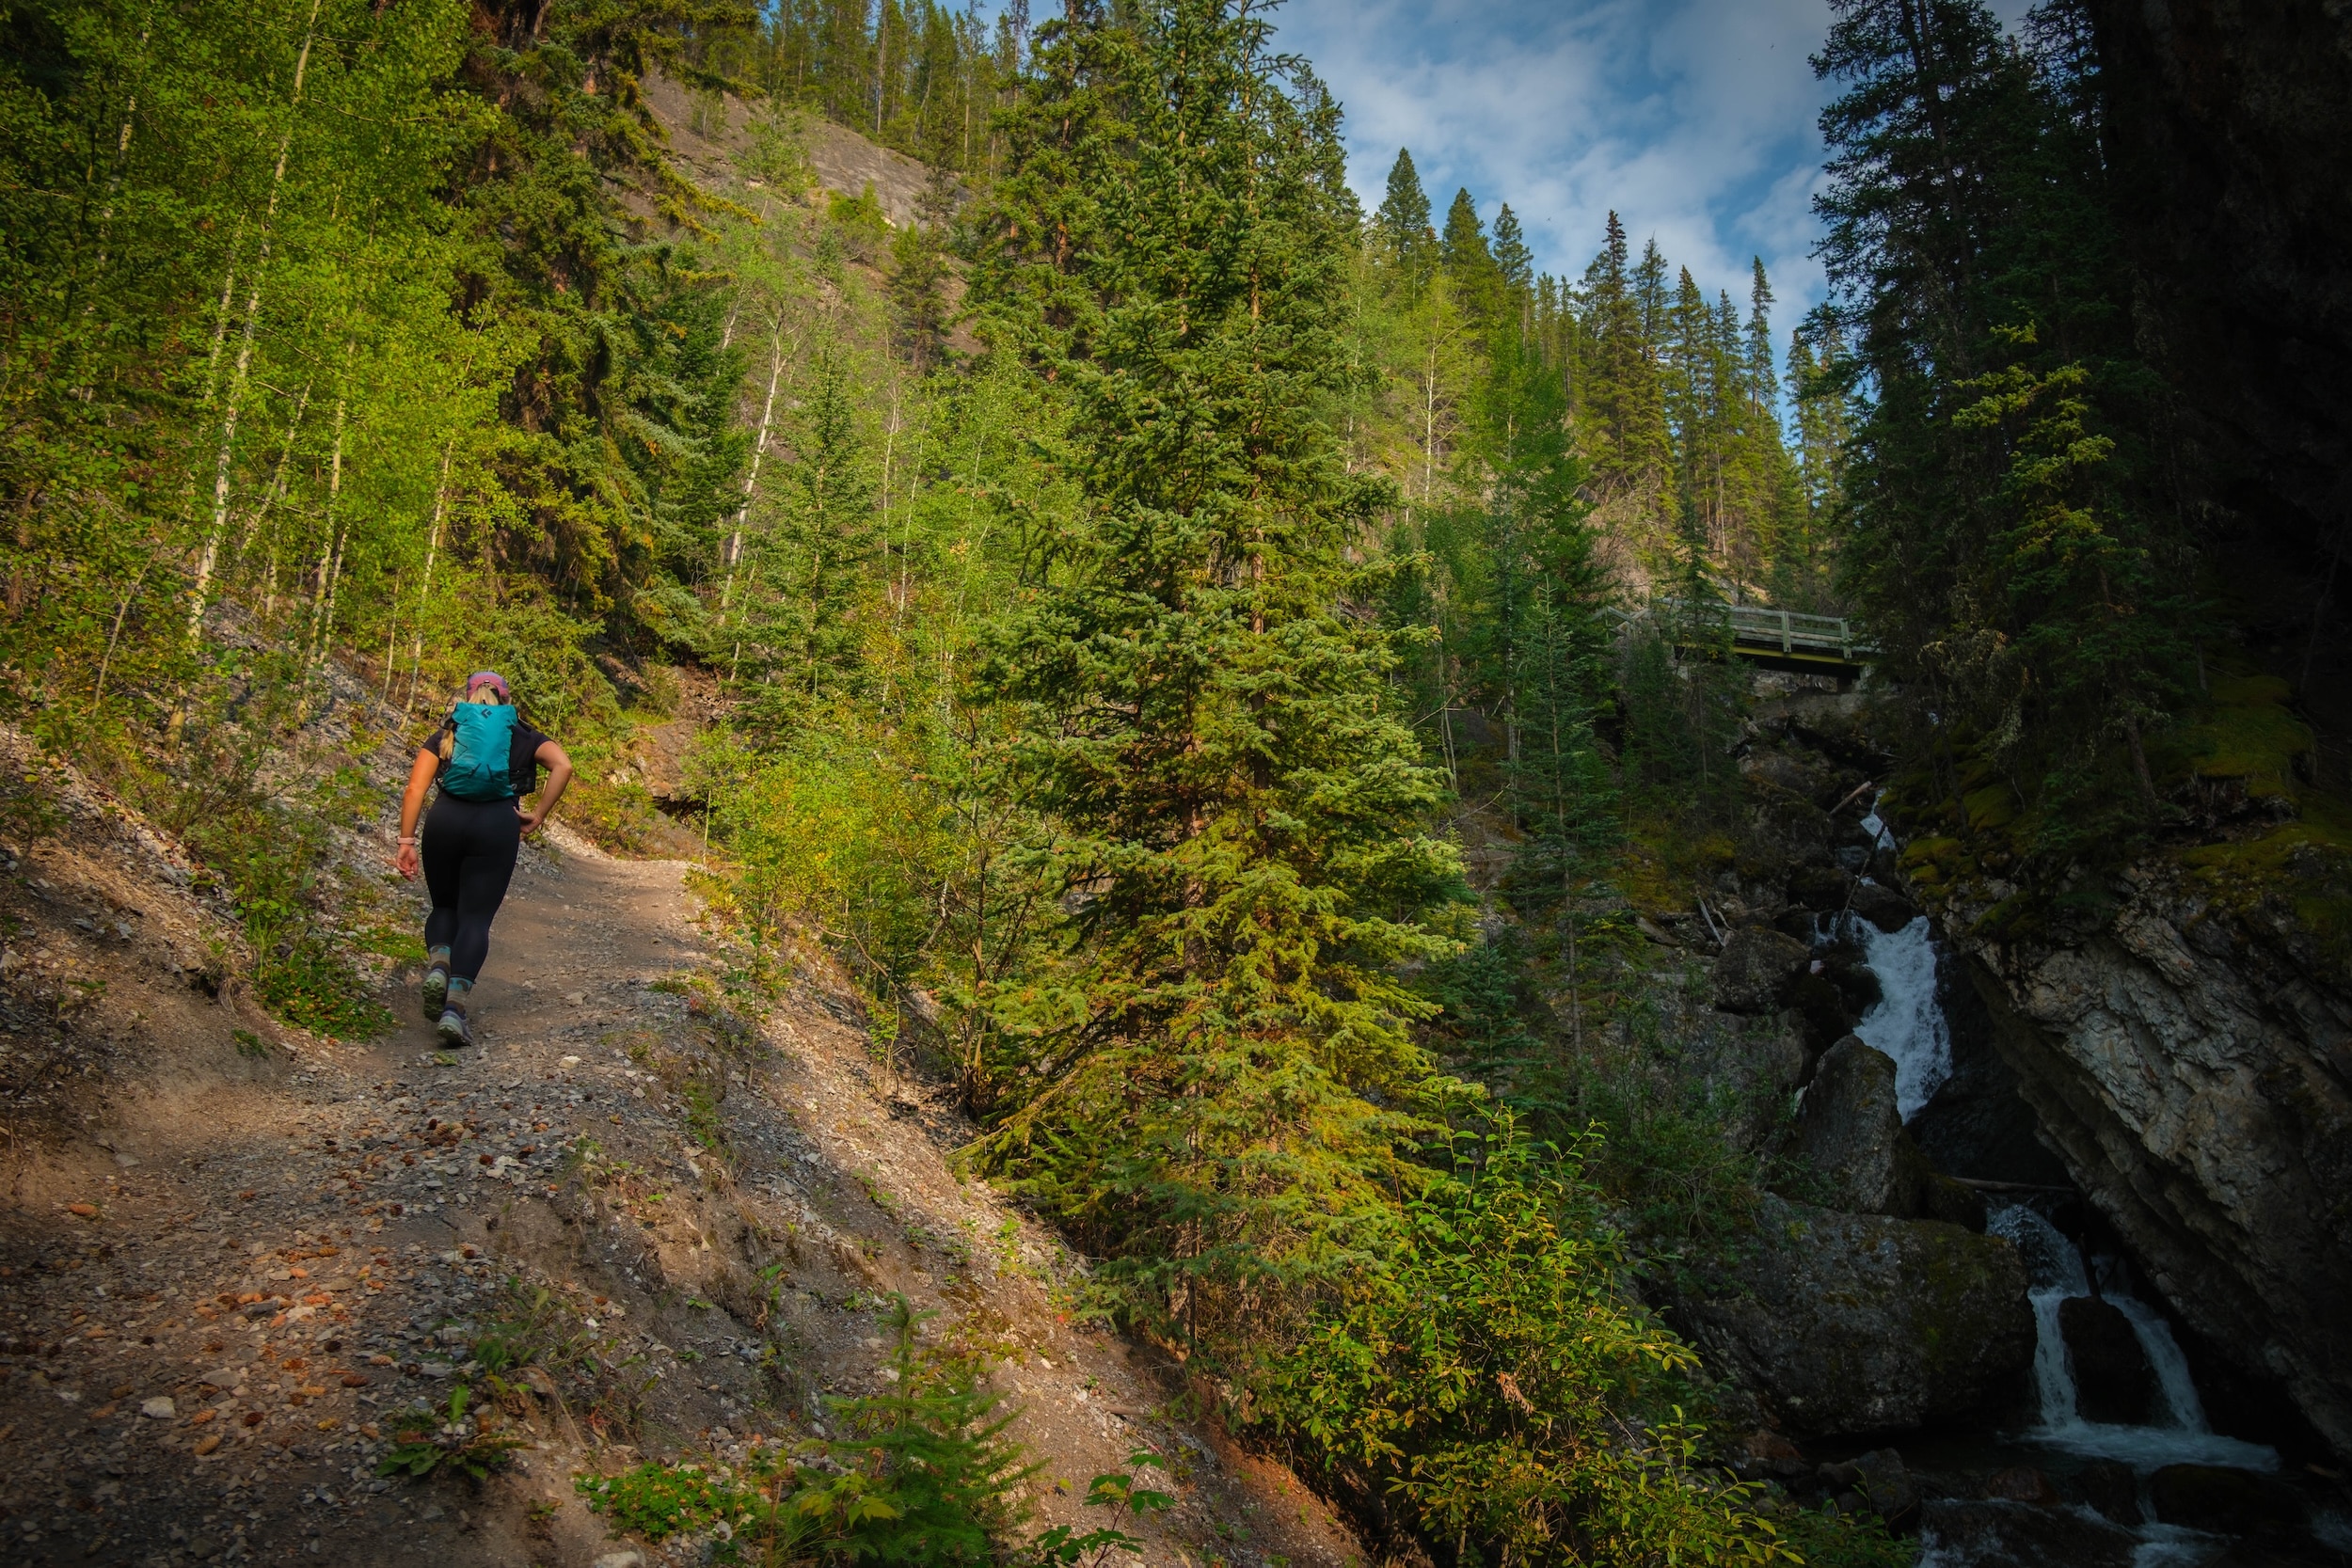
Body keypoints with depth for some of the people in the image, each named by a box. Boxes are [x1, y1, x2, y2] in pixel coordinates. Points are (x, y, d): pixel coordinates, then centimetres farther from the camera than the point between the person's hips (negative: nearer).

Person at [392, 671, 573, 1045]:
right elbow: (563, 766, -3)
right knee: (476, 918, 2)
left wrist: (406, 841, 4)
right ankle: (454, 1005, -13)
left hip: (445, 819, 2)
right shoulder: (523, 736, 17)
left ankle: (438, 965, -6)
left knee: (444, 906, 22)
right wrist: (538, 816, 0)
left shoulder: (447, 733, 20)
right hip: (498, 825, -1)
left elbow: (415, 788, 6)